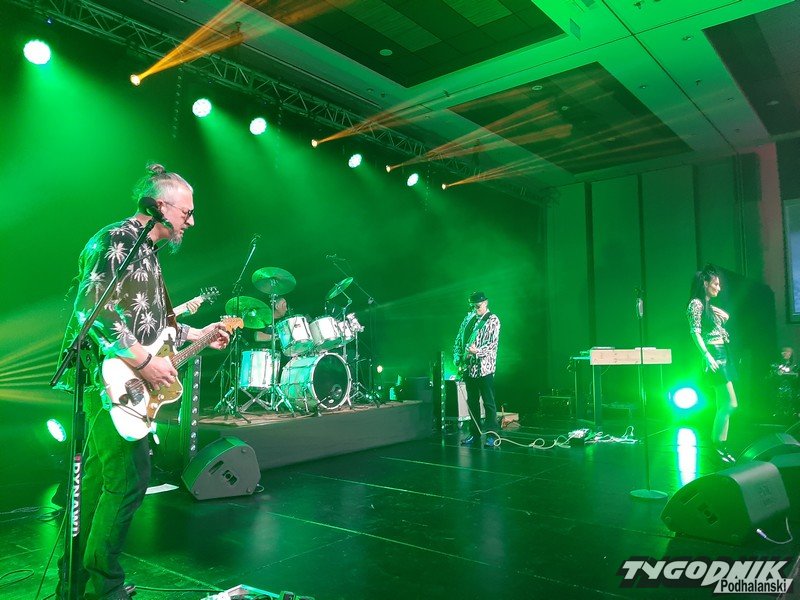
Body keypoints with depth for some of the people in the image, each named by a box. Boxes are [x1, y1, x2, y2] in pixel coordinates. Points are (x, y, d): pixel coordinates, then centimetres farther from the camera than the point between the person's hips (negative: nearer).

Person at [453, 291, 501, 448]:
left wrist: (477, 351, -28)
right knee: (472, 401, 12)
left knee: (488, 402, -1)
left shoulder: (493, 320, -4)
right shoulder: (468, 318, 14)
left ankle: (492, 435, 6)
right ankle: (474, 433, 22)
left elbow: (493, 343, -14)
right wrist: (457, 357, 5)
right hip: (468, 367, 6)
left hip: (484, 368, -6)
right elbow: (458, 339, 16)